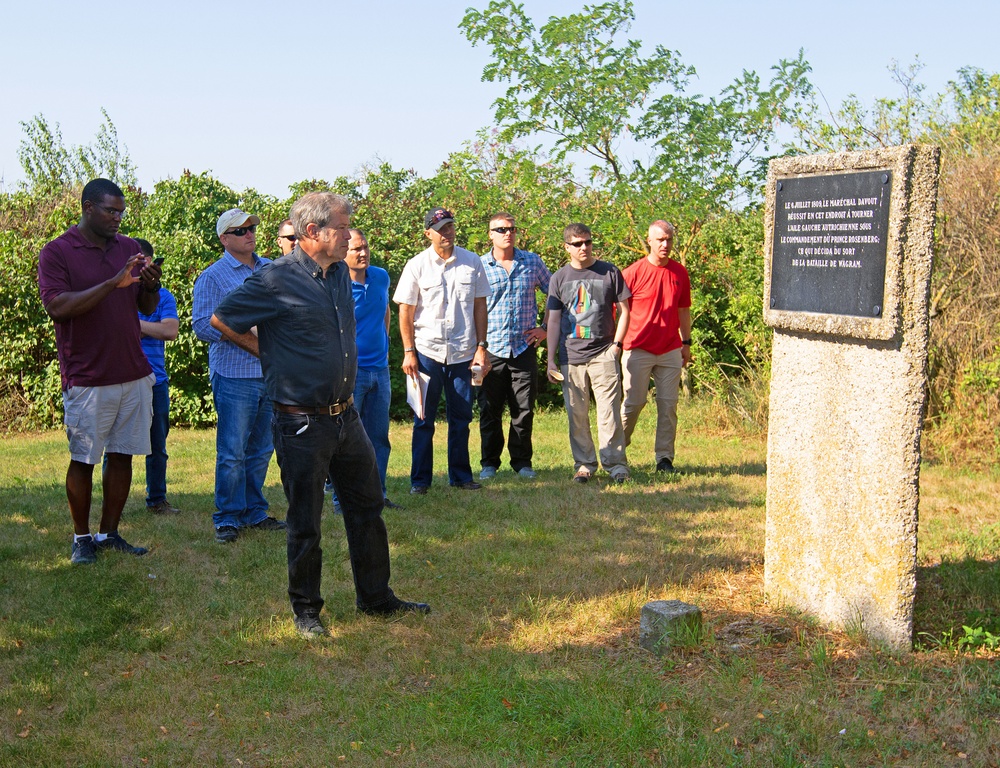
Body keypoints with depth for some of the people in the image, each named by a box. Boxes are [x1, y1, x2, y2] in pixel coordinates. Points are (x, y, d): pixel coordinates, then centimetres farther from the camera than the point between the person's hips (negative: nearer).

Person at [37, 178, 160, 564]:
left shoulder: (128, 248, 11)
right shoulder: (56, 252, -4)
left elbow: (147, 307, 15)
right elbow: (58, 306, -18)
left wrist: (151, 285, -8)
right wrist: (113, 283, -23)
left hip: (134, 373, 5)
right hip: (87, 378, -5)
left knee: (122, 455, 8)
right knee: (83, 459, 3)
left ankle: (109, 534, 19)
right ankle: (81, 538, 17)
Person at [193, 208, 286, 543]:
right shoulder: (212, 277, -3)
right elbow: (202, 324, -10)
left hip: (271, 373, 6)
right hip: (234, 375, -6)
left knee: (261, 449, 12)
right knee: (232, 452, -4)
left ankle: (254, 513, 22)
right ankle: (227, 519, 6)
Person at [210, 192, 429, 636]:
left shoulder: (341, 273, 8)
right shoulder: (277, 280, -15)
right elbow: (222, 320, -6)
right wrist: (270, 356, 0)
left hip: (346, 413, 7)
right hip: (302, 422, -7)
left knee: (367, 507, 15)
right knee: (305, 521, 4)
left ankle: (376, 598, 29)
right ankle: (305, 608, 21)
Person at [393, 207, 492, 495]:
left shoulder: (472, 262, 3)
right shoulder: (417, 266, -3)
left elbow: (480, 306, 7)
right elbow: (406, 311, -1)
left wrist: (481, 347, 2)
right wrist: (409, 352, -5)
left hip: (463, 352, 2)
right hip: (427, 351, -2)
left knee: (461, 417, 9)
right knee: (423, 419, 5)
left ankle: (460, 475, 21)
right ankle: (420, 479, 13)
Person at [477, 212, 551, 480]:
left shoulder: (532, 262, 5)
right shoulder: (478, 267, 0)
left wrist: (547, 328, 7)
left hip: (524, 348, 1)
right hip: (491, 349, -1)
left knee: (524, 410, 5)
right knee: (490, 410, 5)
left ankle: (522, 461, 17)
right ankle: (489, 463, 18)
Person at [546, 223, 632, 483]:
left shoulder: (609, 272, 5)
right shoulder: (559, 278, 9)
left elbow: (624, 311, 9)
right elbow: (554, 320, 11)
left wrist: (616, 344, -2)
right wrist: (551, 361, 6)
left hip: (603, 354, -2)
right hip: (571, 357, 2)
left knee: (609, 412, -5)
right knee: (577, 415, 4)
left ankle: (616, 464, 2)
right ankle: (584, 464, 13)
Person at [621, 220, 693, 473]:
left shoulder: (679, 272, 8)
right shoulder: (633, 272, -5)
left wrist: (686, 343, 14)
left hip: (671, 350, 4)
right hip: (638, 350, -3)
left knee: (668, 404, 3)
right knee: (634, 402, -1)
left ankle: (665, 457, 10)